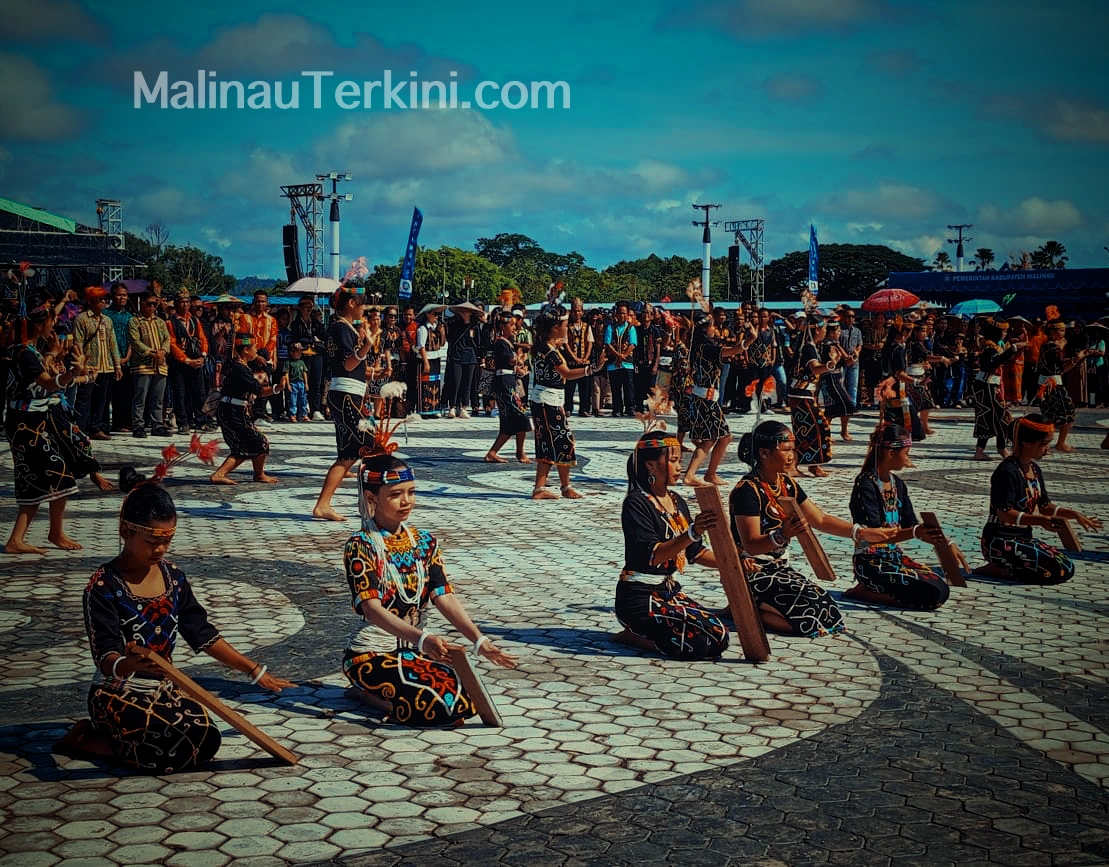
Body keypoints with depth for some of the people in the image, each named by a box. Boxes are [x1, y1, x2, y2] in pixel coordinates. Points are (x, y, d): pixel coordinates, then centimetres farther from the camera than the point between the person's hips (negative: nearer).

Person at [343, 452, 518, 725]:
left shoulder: (424, 542, 6)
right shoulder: (362, 546, -12)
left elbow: (445, 597, -1)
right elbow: (371, 608, -23)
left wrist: (479, 641, -16)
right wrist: (422, 638, -38)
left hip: (414, 651, 6)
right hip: (372, 654, -6)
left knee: (466, 701, -15)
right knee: (435, 707, -27)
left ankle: (381, 689, 9)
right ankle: (367, 691, 2)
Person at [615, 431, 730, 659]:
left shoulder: (677, 501, 11)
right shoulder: (637, 503, -14)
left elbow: (695, 552, 16)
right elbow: (652, 555, -24)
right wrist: (692, 533, -36)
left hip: (670, 592, 9)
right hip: (640, 597, -9)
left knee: (719, 638, -5)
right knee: (701, 642, -22)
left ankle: (640, 632, 7)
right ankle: (633, 636, -2)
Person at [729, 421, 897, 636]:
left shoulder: (787, 485, 9)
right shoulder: (747, 490, -17)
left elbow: (820, 520, 13)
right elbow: (751, 545, -22)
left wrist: (863, 533, 4)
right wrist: (782, 536, -40)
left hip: (779, 568, 9)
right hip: (751, 574, -9)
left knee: (830, 615, -6)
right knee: (809, 617, -23)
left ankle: (755, 607, 5)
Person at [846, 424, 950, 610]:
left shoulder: (897, 483, 10)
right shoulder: (865, 484, -17)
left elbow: (910, 523, 11)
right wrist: (915, 533, -37)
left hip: (895, 556, 9)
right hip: (871, 563, -9)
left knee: (941, 588, -3)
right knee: (932, 595, -19)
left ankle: (871, 590, 4)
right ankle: (864, 592, -5)